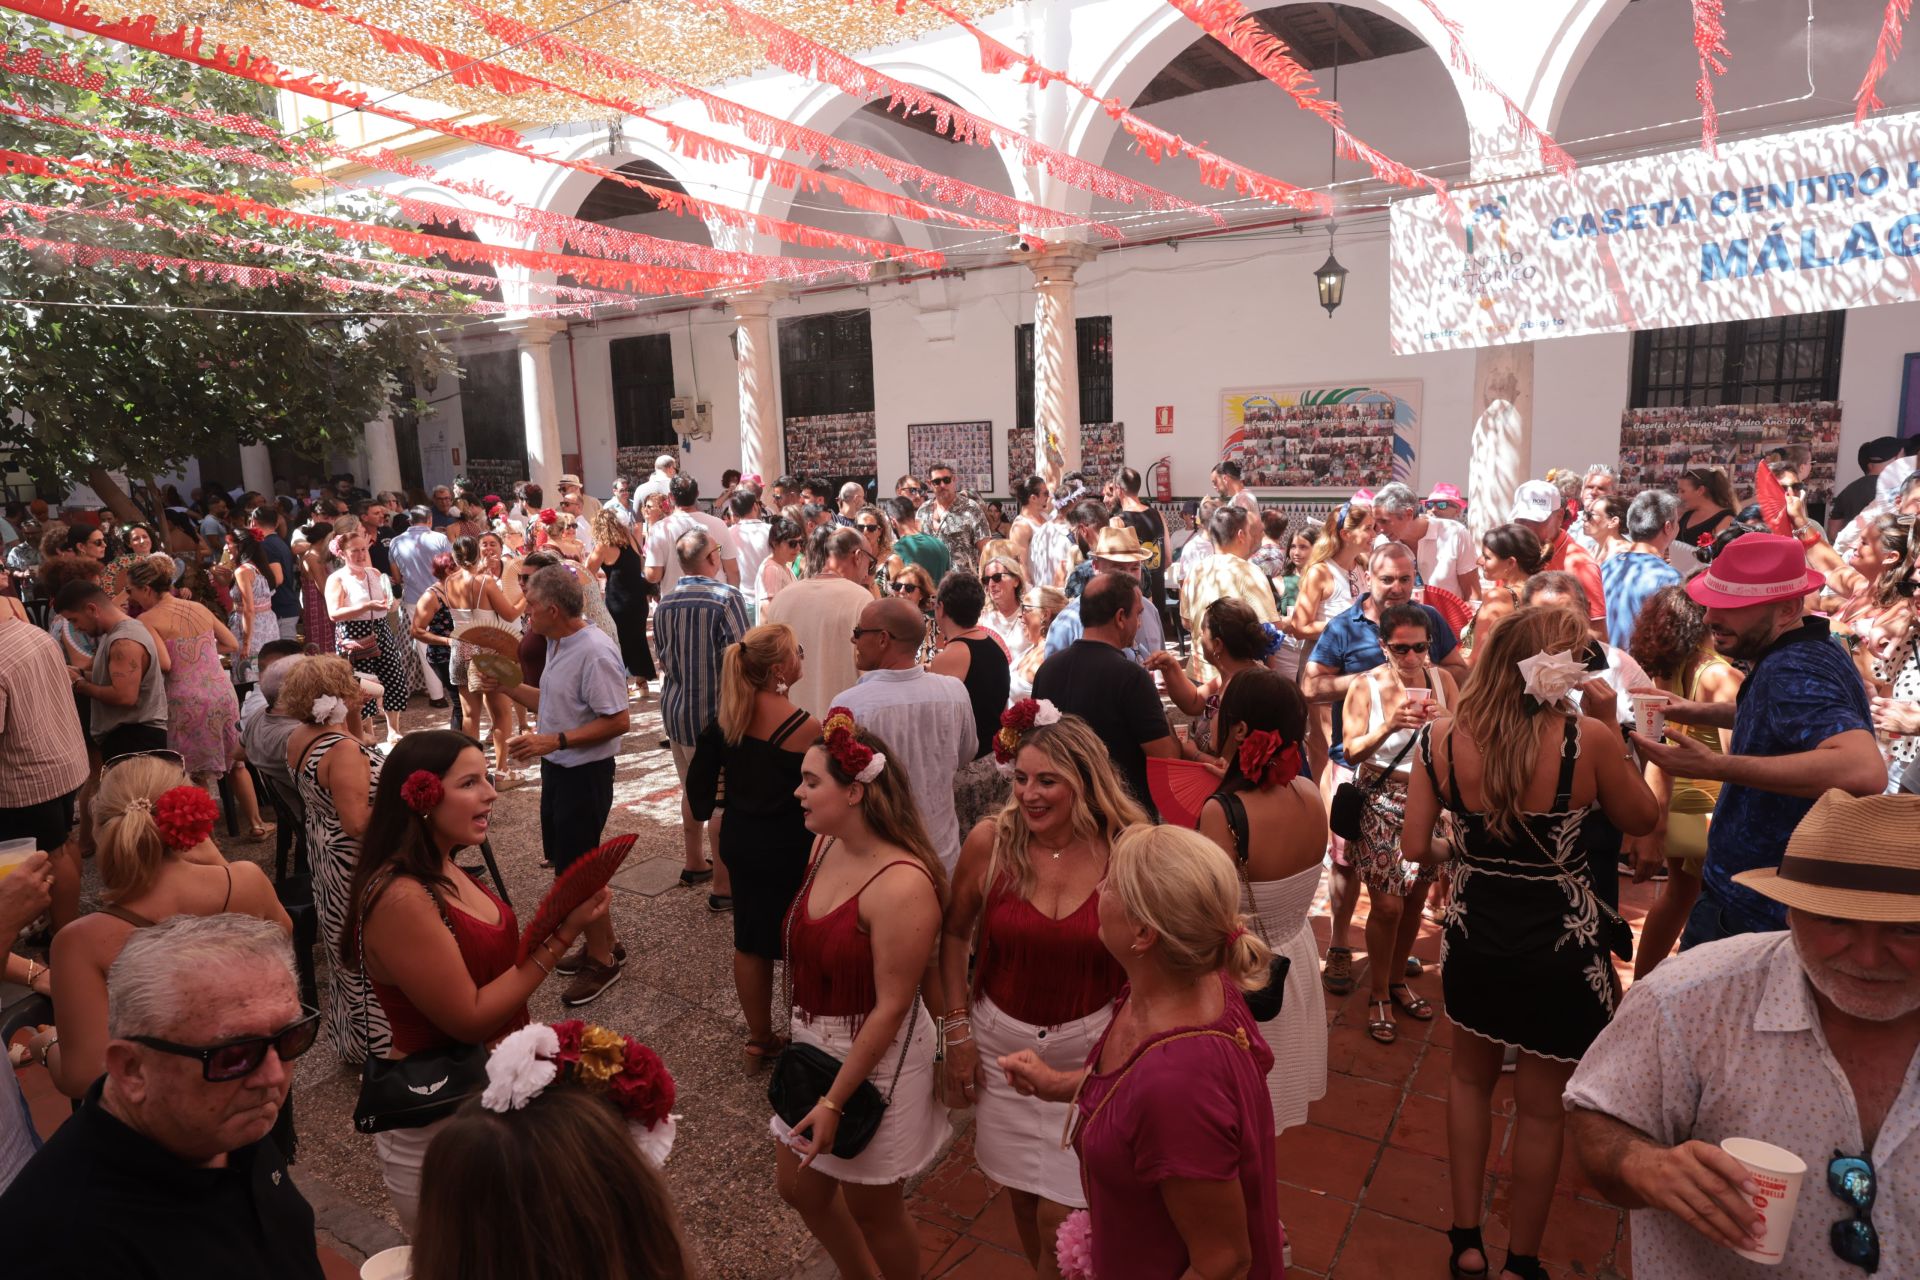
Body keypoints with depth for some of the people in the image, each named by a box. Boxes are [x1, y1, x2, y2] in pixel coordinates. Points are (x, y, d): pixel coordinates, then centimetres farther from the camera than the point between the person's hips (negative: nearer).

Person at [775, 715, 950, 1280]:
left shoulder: (902, 885, -29)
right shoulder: (823, 846, -6)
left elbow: (892, 1007, -24)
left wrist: (833, 1102, -17)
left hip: (876, 1058, -8)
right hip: (814, 1043, 8)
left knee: (871, 1209, 14)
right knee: (798, 1187, 23)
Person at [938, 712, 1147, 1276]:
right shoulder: (990, 840, -14)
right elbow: (954, 933, 0)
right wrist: (957, 1030, 0)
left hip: (1088, 1049, -2)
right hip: (1000, 1041, 2)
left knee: (1060, 1215, 2)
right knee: (1021, 1194, 19)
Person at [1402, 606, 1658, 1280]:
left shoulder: (1441, 741, -14)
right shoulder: (1587, 739, -21)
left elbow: (1416, 847, -8)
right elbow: (1641, 820, -2)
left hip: (1475, 940, 2)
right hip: (1561, 951, -2)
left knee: (1471, 1078, 25)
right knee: (1541, 1108, 18)